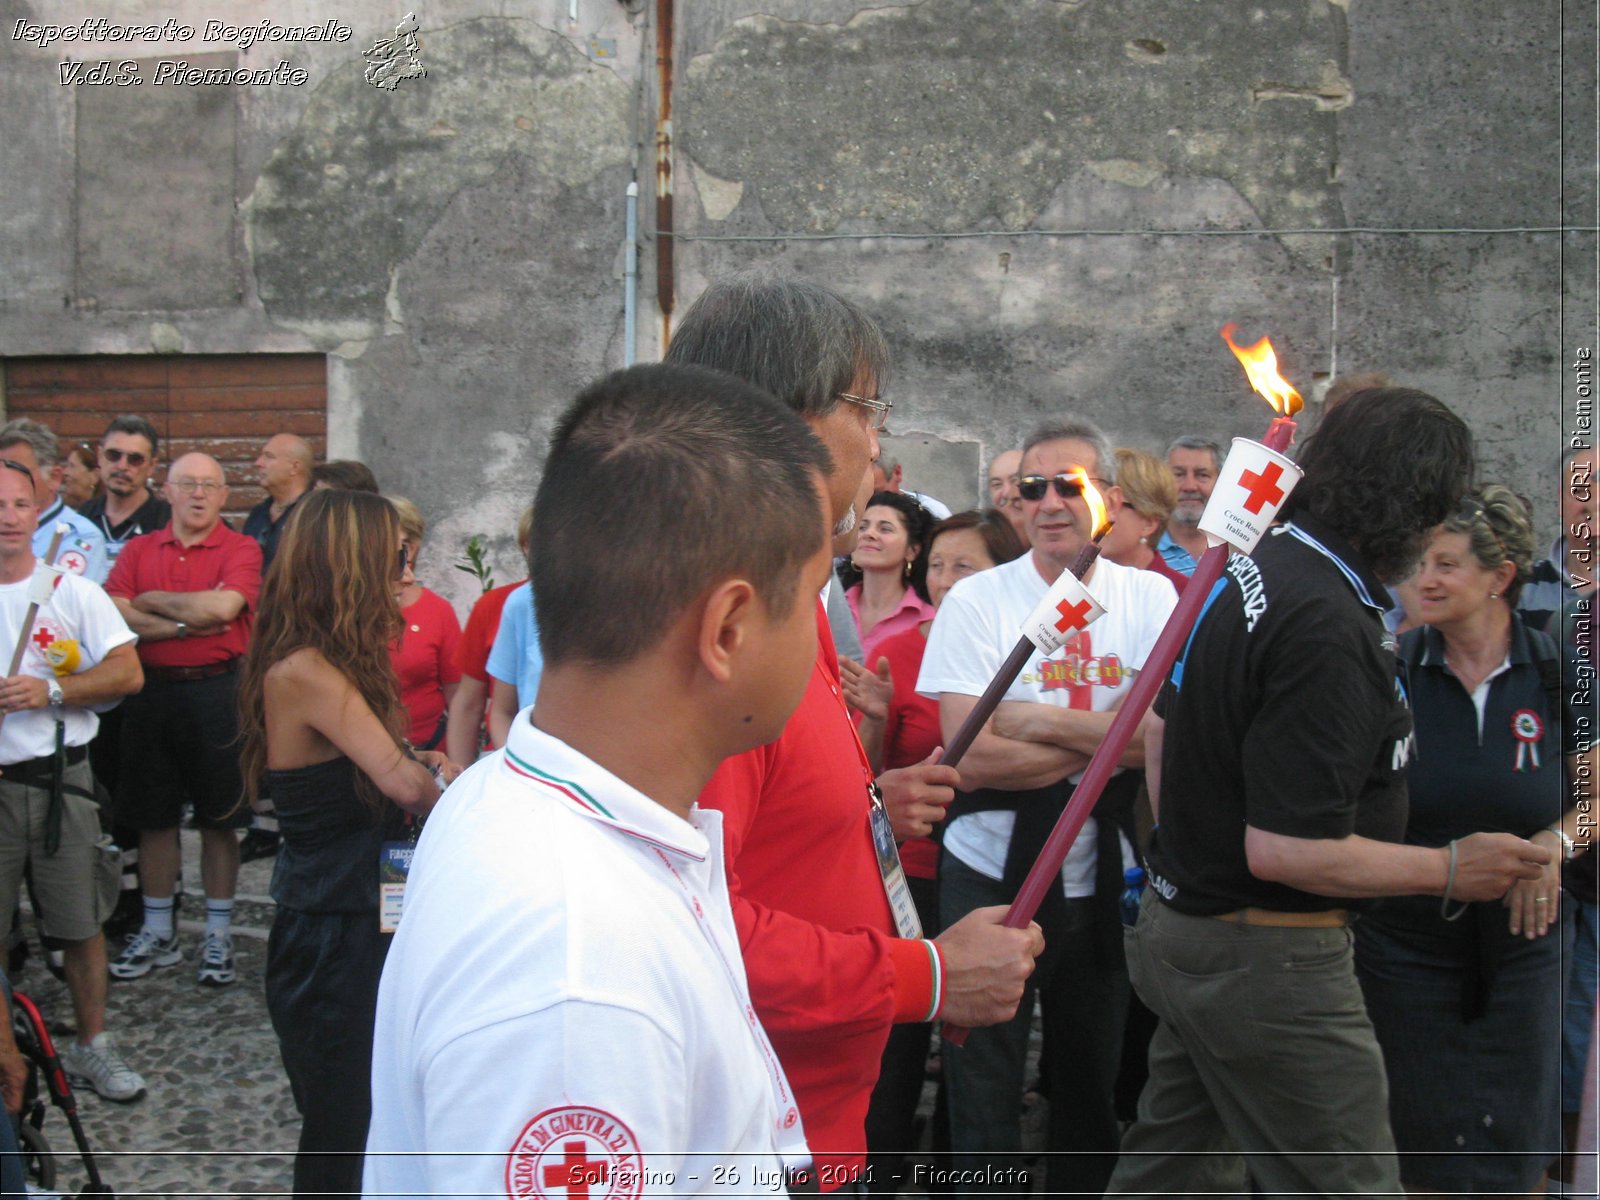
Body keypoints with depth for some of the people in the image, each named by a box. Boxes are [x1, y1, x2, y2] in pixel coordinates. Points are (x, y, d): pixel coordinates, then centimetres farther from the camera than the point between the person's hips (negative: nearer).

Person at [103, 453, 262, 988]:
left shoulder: (241, 549, -2)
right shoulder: (138, 549, 9)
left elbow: (222, 607, -19)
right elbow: (113, 613, -5)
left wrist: (152, 601, -5)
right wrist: (184, 624, -15)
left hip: (216, 694, -3)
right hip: (150, 691, 3)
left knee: (219, 820, 5)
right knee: (153, 818, 11)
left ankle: (218, 935, 17)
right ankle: (157, 933, 24)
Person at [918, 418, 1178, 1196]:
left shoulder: (1151, 599, 1)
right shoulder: (977, 601, -6)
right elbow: (972, 758, -16)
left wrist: (1039, 722, -17)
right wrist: (1110, 739, -13)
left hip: (1104, 878, 2)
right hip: (992, 876, -2)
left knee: (1094, 1087, 16)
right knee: (983, 1096, 8)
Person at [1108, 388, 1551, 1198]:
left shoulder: (1244, 569, 3)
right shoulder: (1330, 628, -26)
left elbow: (1163, 723, 16)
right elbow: (1284, 849, -27)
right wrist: (1452, 871, -14)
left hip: (1179, 920, 10)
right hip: (1266, 963, -10)